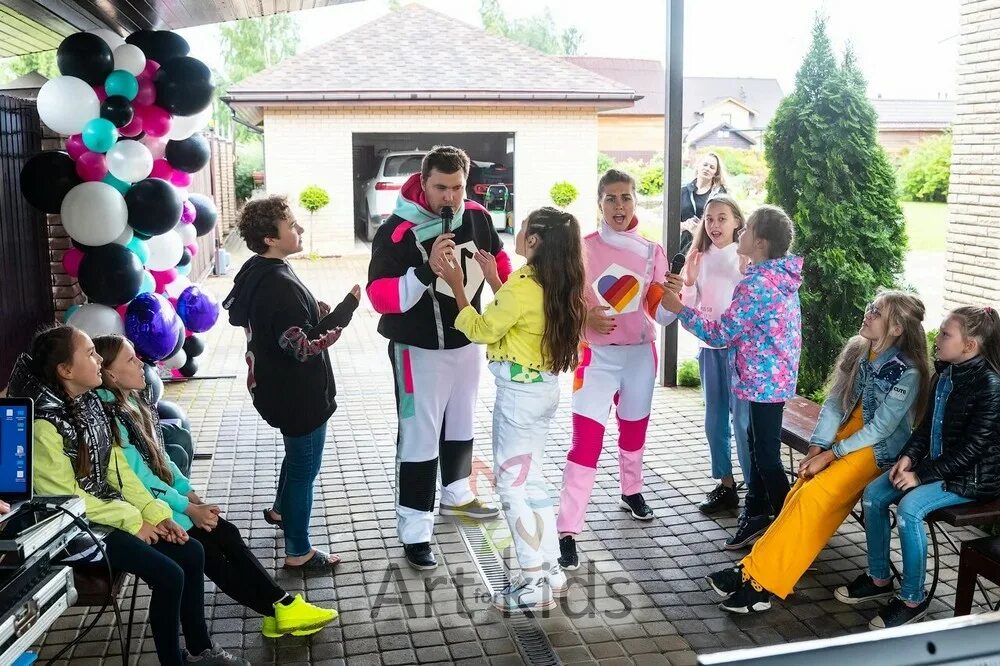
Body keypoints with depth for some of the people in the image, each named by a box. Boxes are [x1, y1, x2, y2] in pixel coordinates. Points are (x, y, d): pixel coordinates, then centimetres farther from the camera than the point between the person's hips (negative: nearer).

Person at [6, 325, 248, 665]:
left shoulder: (90, 402, 3)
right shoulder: (45, 423, -23)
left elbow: (117, 467, 6)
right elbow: (66, 498, -20)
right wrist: (133, 521, -16)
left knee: (192, 553, 1)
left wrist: (156, 512, -3)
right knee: (169, 575, -17)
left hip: (109, 509, 8)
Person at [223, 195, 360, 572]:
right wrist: (346, 308, -26)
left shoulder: (257, 272, 2)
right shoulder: (279, 285, -29)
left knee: (298, 453, 30)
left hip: (277, 386, 10)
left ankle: (280, 510, 52)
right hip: (298, 393, -10)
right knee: (305, 467, 5)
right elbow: (303, 346, -28)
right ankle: (298, 553, 18)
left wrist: (316, 312, 6)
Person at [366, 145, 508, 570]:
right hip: (420, 350, -6)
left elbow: (498, 259, 14)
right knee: (419, 438, -2)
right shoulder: (398, 231, -23)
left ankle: (457, 496, 44)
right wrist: (427, 270, -39)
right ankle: (414, 531, 8)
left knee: (461, 424, 22)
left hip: (467, 342, 7)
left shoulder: (476, 217, -5)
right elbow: (380, 297, -27)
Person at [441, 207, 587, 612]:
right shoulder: (554, 284, 5)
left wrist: (457, 286, -5)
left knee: (511, 483, 0)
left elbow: (482, 330, -12)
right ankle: (550, 570, 24)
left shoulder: (522, 285, -21)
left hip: (519, 393, -9)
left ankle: (534, 584, 4)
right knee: (529, 480, 18)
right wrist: (493, 280, 18)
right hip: (543, 388, 9)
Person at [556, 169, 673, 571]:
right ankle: (567, 531, -9)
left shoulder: (652, 252, 1)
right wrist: (586, 317, -22)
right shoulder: (582, 249, -6)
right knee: (586, 443, -12)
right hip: (596, 356, -3)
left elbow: (659, 313, 1)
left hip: (640, 355, 3)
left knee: (634, 430, 21)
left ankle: (631, 492, 46)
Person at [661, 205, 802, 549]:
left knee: (767, 456, 1)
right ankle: (756, 514, 28)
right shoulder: (781, 275, 8)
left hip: (764, 380, -10)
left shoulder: (757, 283, -22)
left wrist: (679, 308, -12)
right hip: (774, 376, 10)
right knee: (758, 447, 18)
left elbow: (721, 333, -20)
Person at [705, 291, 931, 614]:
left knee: (813, 496, -25)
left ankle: (760, 580, -23)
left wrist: (829, 455, -18)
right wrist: (816, 448, -8)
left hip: (879, 449, -6)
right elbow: (834, 403, 3)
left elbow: (880, 428, -18)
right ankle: (754, 570, -21)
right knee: (799, 495, -15)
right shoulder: (857, 349, 4)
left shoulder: (907, 372, -16)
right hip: (846, 437, 6)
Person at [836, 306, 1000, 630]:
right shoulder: (945, 372, 3)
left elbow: (973, 447, -22)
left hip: (972, 475, -8)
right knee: (873, 494, -5)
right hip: (936, 462, 8)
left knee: (909, 508, -28)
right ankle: (879, 578, 10)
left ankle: (913, 598, -11)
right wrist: (909, 456, -4)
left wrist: (922, 475, -22)